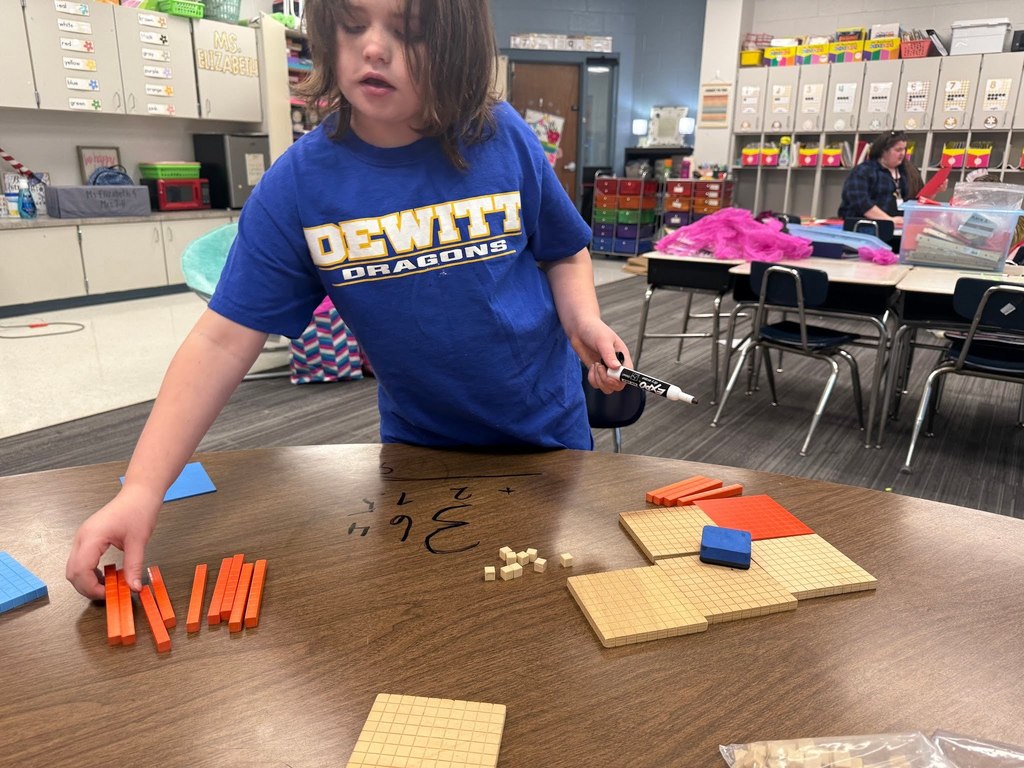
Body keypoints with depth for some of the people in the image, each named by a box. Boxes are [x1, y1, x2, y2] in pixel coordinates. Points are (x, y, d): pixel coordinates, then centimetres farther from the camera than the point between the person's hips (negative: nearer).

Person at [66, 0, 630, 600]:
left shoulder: (505, 139, -13)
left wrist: (583, 320, -18)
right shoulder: (298, 184, -14)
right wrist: (142, 489, -19)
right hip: (418, 439, 0)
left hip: (546, 428, 1)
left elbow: (565, 253, 2)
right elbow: (223, 341, -14)